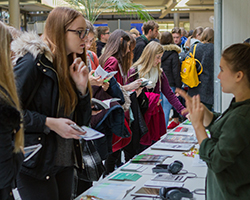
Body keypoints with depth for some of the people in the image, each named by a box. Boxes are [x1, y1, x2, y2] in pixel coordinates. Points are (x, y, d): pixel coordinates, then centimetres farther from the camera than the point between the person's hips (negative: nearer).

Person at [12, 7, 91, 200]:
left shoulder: (71, 65, 12)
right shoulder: (33, 62, -14)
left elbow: (82, 120, 11)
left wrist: (81, 87, -5)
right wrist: (49, 123, -22)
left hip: (65, 162, 8)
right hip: (36, 163, -8)